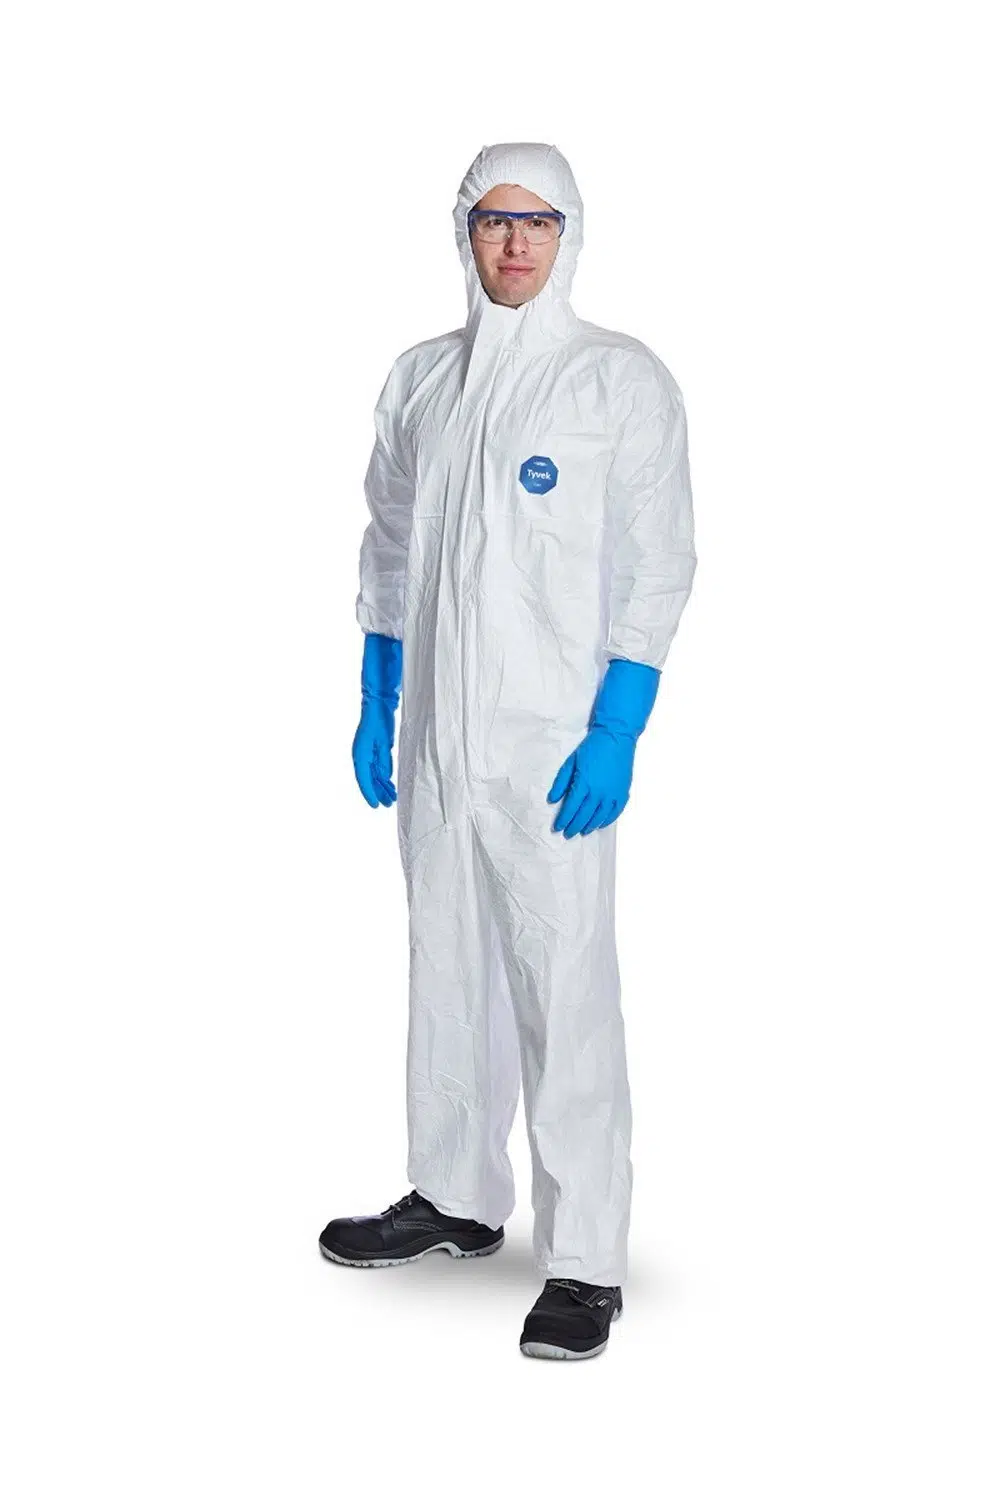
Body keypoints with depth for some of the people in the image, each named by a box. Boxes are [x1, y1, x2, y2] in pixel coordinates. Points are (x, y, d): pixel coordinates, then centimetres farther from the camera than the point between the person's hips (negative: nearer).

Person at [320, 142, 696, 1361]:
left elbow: (655, 568, -6)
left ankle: (584, 1262, 1)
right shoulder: (421, 379, 12)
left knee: (566, 992, -6)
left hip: (556, 744, -5)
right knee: (447, 968, 14)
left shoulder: (622, 381, -3)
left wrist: (615, 735, -13)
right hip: (436, 734, 6)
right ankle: (457, 1195, 30)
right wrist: (374, 707, 13)